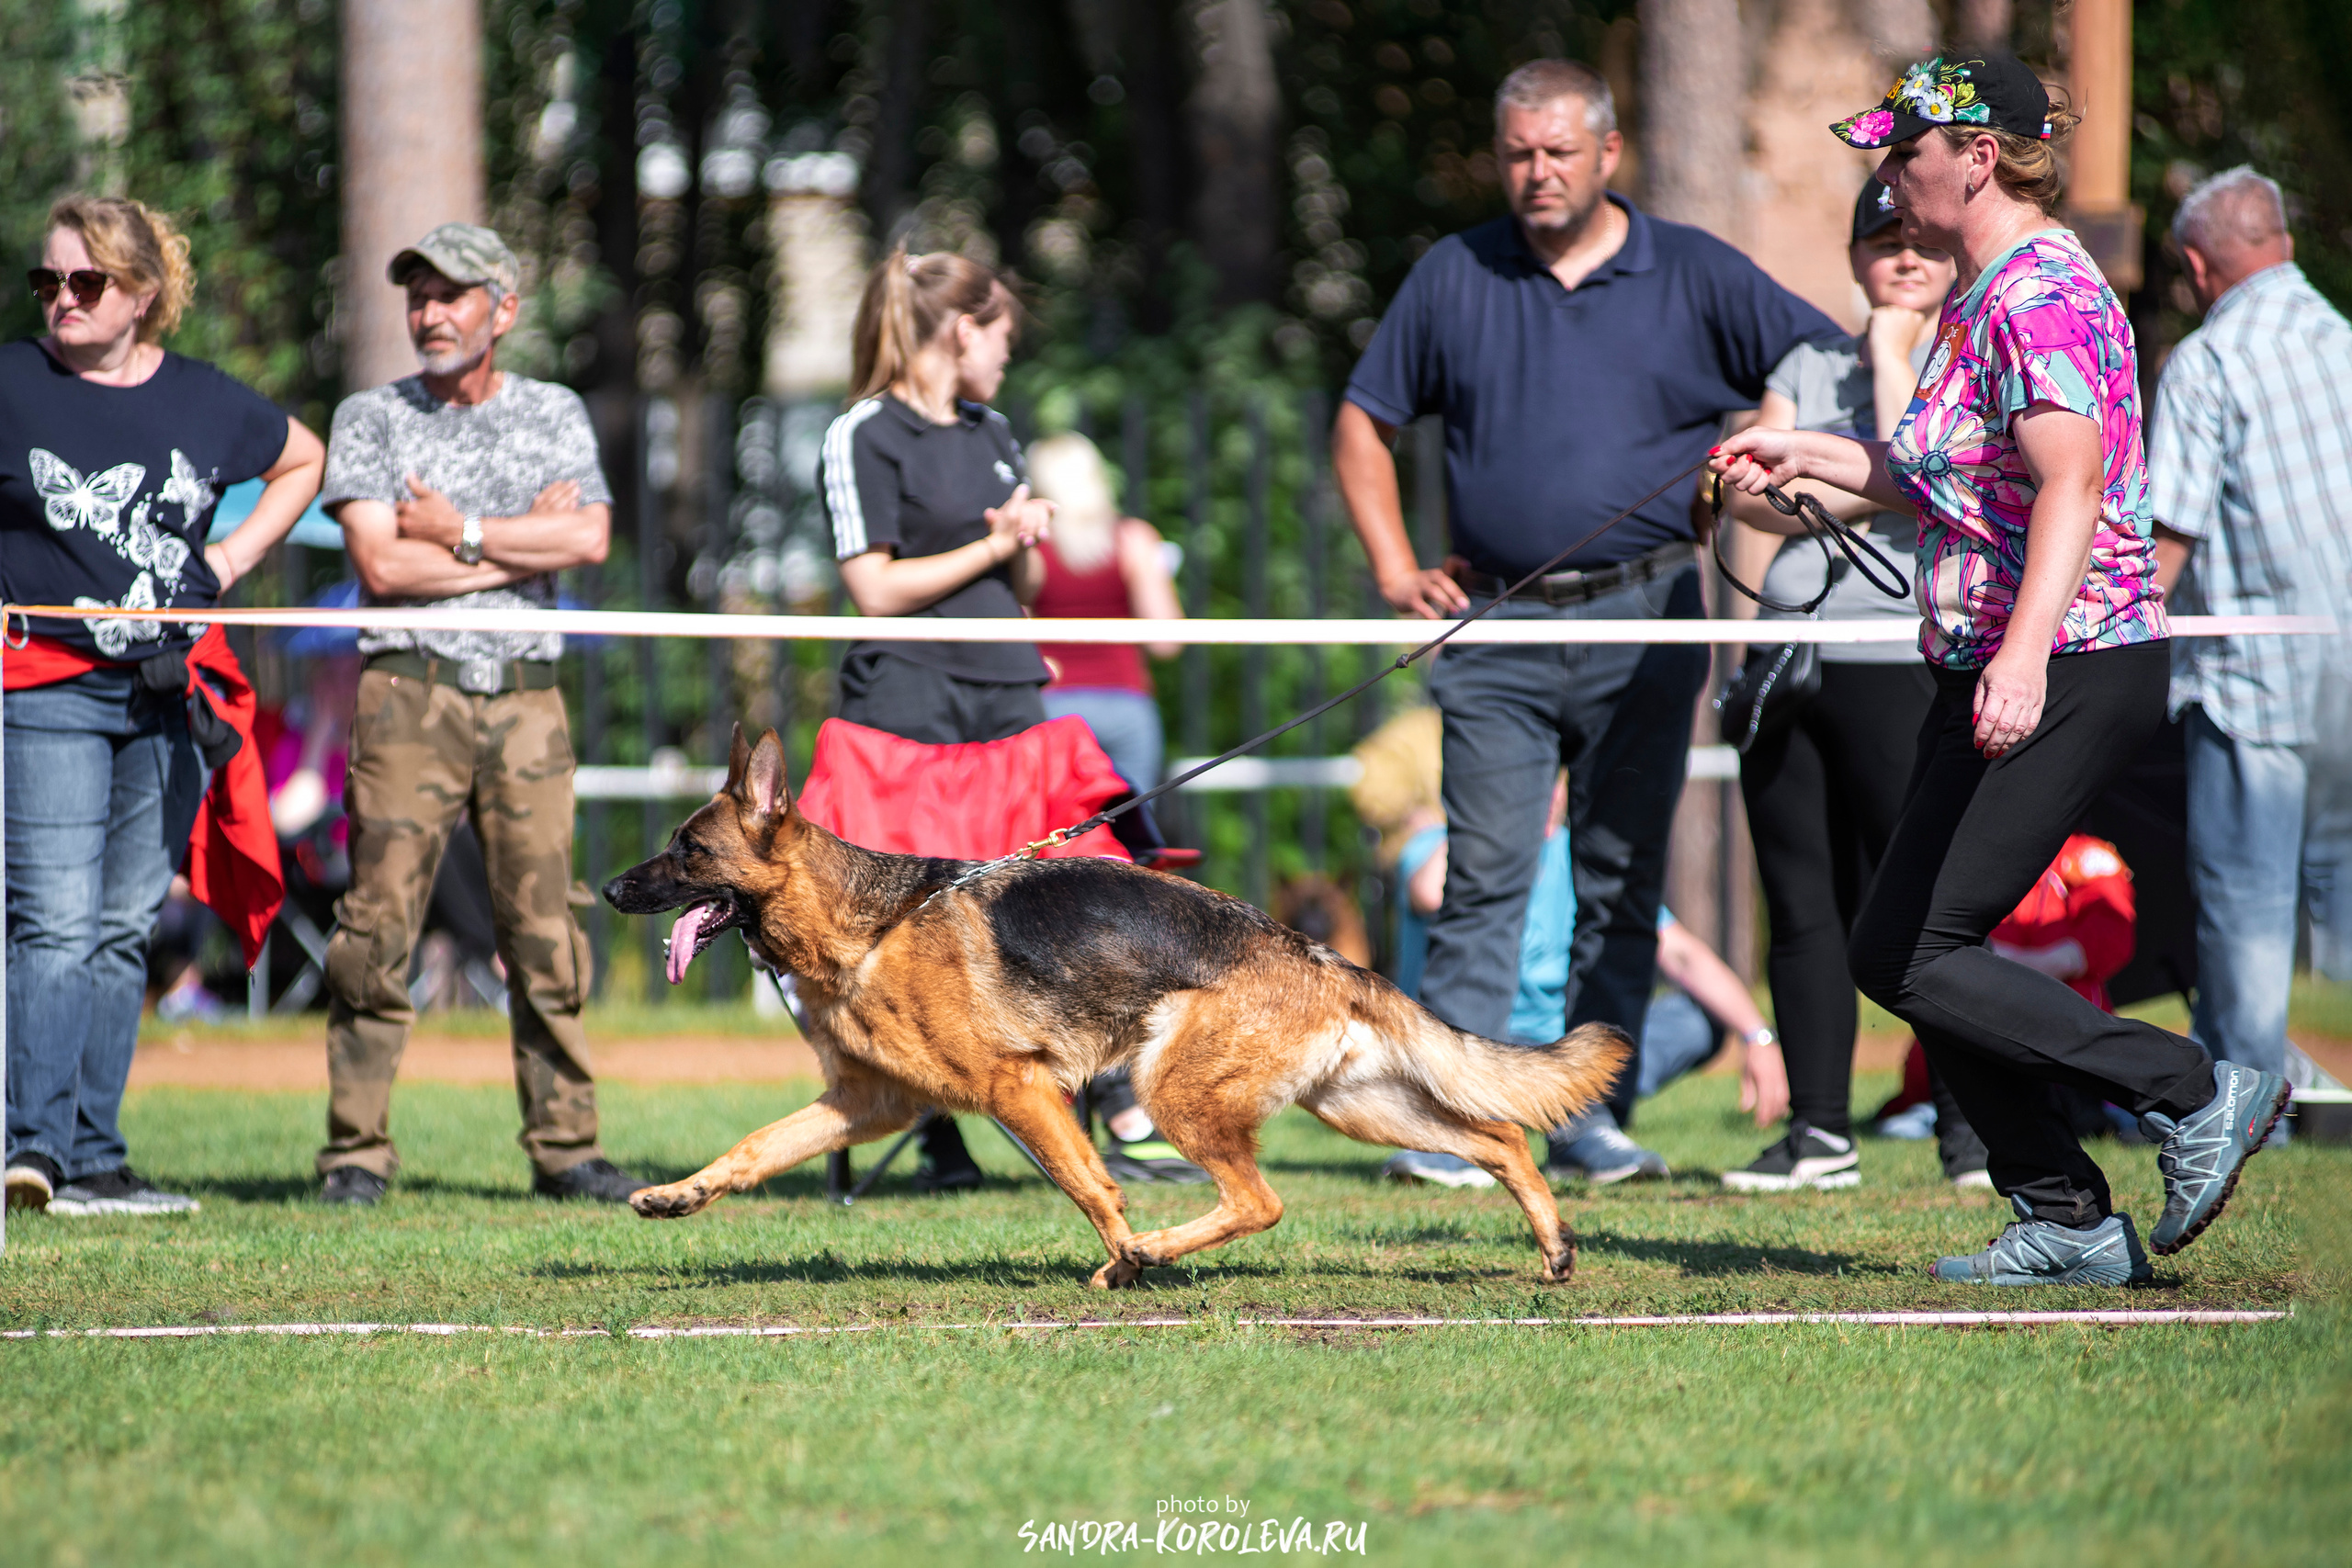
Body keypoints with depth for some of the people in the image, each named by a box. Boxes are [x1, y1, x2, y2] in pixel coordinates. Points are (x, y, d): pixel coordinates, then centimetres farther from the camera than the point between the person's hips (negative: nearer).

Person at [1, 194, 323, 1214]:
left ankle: (93, 1158, 11)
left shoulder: (206, 403, 9)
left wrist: (233, 558, 13)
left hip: (170, 701, 4)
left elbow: (302, 459, 27)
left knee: (122, 932, 7)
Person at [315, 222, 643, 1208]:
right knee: (378, 929, -8)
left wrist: (459, 533, -5)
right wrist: (521, 538, -3)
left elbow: (588, 539, -3)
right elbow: (382, 566, -7)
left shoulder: (556, 415, 14)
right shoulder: (371, 418, 7)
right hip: (409, 693, -2)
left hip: (526, 698, 2)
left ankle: (565, 1147, 6)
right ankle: (355, 1153, -4)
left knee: (547, 932, 1)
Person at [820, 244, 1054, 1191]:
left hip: (1008, 700, 7)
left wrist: (1025, 543, 2)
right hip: (910, 707, -7)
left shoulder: (992, 434, 20)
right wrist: (990, 546, -4)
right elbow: (877, 590, -12)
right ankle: (940, 1137, 3)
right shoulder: (865, 437, -4)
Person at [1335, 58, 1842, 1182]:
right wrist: (1396, 572, 4)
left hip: (1640, 623, 0)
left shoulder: (1694, 277, 4)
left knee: (1622, 881, 3)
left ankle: (1592, 1114, 8)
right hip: (1495, 626, 0)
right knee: (1484, 878, -5)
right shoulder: (1454, 277, 8)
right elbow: (1363, 424, 14)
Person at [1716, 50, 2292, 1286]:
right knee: (1898, 952, 8)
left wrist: (2024, 656, -39)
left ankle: (2195, 1096, -6)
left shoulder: (2040, 293, -16)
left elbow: (2071, 485, -28)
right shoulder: (1979, 296, 17)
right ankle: (2067, 1222, 12)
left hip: (2073, 672, -11)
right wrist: (1806, 454, 27)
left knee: (1907, 957, -13)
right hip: (1991, 674, 11)